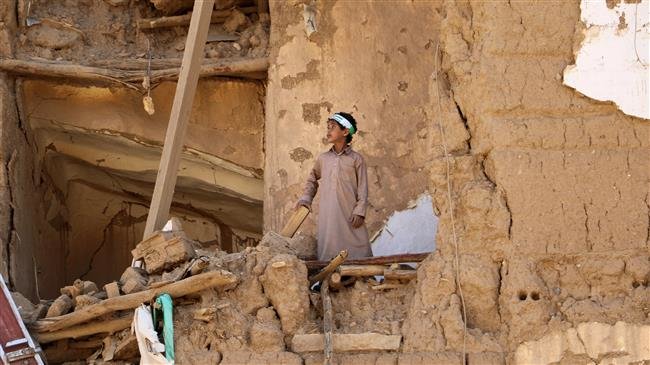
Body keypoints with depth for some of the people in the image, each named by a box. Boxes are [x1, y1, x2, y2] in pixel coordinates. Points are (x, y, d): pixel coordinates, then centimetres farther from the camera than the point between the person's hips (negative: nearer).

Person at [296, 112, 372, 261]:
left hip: (350, 216, -3)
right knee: (328, 250, 0)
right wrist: (306, 198, 15)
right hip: (328, 217, 3)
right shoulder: (323, 159, 12)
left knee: (357, 253, -5)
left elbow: (363, 189, -1)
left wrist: (359, 212, -9)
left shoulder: (356, 159, 2)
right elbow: (312, 179, 28)